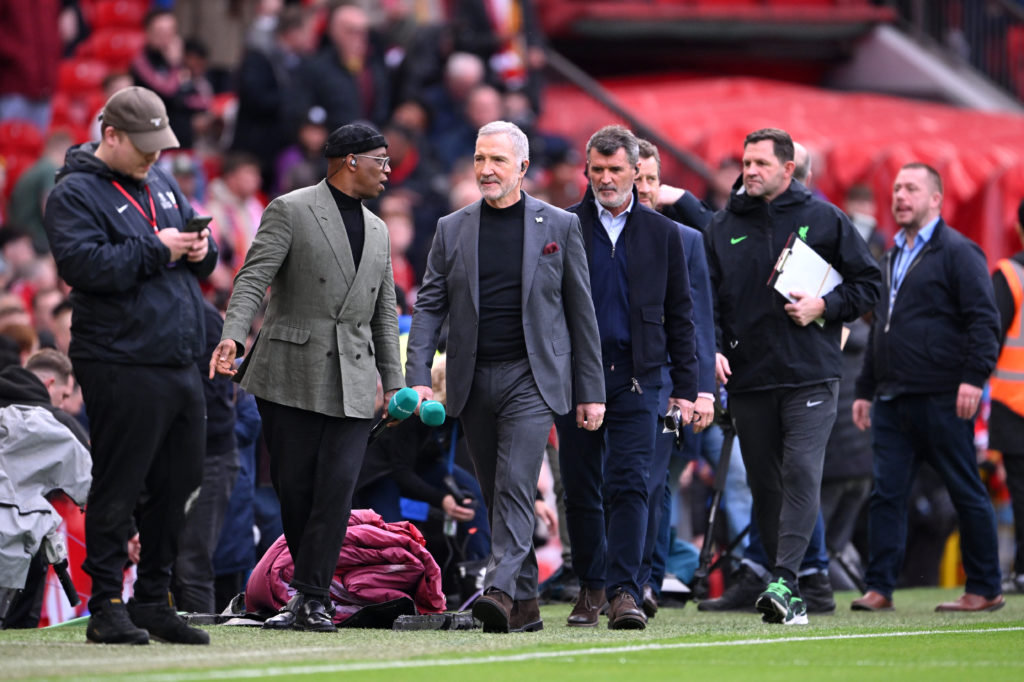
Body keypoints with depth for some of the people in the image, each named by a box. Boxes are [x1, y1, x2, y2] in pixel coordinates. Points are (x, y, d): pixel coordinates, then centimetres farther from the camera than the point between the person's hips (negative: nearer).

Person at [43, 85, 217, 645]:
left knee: (178, 484, 10)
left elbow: (198, 252, 26)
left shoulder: (159, 181, 19)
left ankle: (154, 600, 19)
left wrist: (201, 250, 2)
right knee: (118, 488, -5)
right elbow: (83, 264, -19)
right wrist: (155, 249, -17)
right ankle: (106, 608, -1)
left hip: (180, 365, 8)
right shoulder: (75, 194, -5)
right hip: (121, 364, -8)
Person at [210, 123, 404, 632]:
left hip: (352, 383, 4)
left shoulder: (377, 231, 18)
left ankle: (310, 598, -7)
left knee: (337, 488, -9)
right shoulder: (290, 211, -1)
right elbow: (253, 279, -11)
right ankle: (313, 591, 15)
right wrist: (233, 335, -27)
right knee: (294, 487, 0)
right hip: (291, 375, -4)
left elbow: (385, 314, 22)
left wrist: (394, 382, 17)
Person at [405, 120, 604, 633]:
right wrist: (417, 377, -6)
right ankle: (525, 603, 15)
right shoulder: (451, 230, 9)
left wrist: (591, 392, 2)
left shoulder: (559, 226, 3)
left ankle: (501, 589, -27)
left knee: (515, 487, -18)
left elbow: (581, 312, 5)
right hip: (473, 380, 4)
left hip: (532, 378, -4)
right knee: (497, 495, 7)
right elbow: (429, 306, 7)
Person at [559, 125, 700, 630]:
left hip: (636, 379, -1)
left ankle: (624, 592, -15)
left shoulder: (661, 233, 10)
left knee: (629, 484, -11)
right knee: (581, 489, 6)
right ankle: (591, 587, 19)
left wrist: (686, 389, 6)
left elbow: (679, 316, 11)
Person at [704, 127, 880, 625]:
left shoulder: (823, 219, 4)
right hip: (748, 378, 3)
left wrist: (824, 307, -7)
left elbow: (868, 283, 9)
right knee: (764, 483, 6)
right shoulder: (723, 226, 10)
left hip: (810, 375, -3)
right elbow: (706, 296, 10)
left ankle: (785, 580, -24)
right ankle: (783, 586, 13)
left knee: (801, 472, -17)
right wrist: (712, 346, -7)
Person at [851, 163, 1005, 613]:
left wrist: (974, 377, -20)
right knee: (886, 494, 0)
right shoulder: (894, 257, 20)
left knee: (967, 494, 0)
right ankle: (879, 588, 1)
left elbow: (983, 319, -11)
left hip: (941, 399, -7)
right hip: (893, 401, 7)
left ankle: (985, 589, 6)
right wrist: (865, 389, 24)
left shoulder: (957, 252, -4)